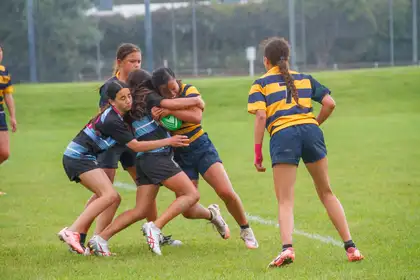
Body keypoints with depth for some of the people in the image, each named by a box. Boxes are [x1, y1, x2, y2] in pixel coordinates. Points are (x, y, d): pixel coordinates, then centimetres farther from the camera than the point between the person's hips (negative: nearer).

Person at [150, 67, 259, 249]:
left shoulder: (189, 91, -11)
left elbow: (197, 117, -27)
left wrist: (170, 111, -33)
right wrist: (156, 117, -25)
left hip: (201, 147, -2)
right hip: (179, 155, 2)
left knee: (226, 193, -17)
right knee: (188, 211, -5)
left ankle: (246, 231, 8)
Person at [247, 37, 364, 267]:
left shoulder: (261, 84, 13)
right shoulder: (305, 79, 22)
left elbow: (260, 116, -1)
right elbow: (330, 103, 11)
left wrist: (258, 153, -1)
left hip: (282, 135, -3)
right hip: (310, 130, 3)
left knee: (285, 201, -1)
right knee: (326, 193, 16)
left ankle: (287, 248, -25)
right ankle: (350, 247, 11)